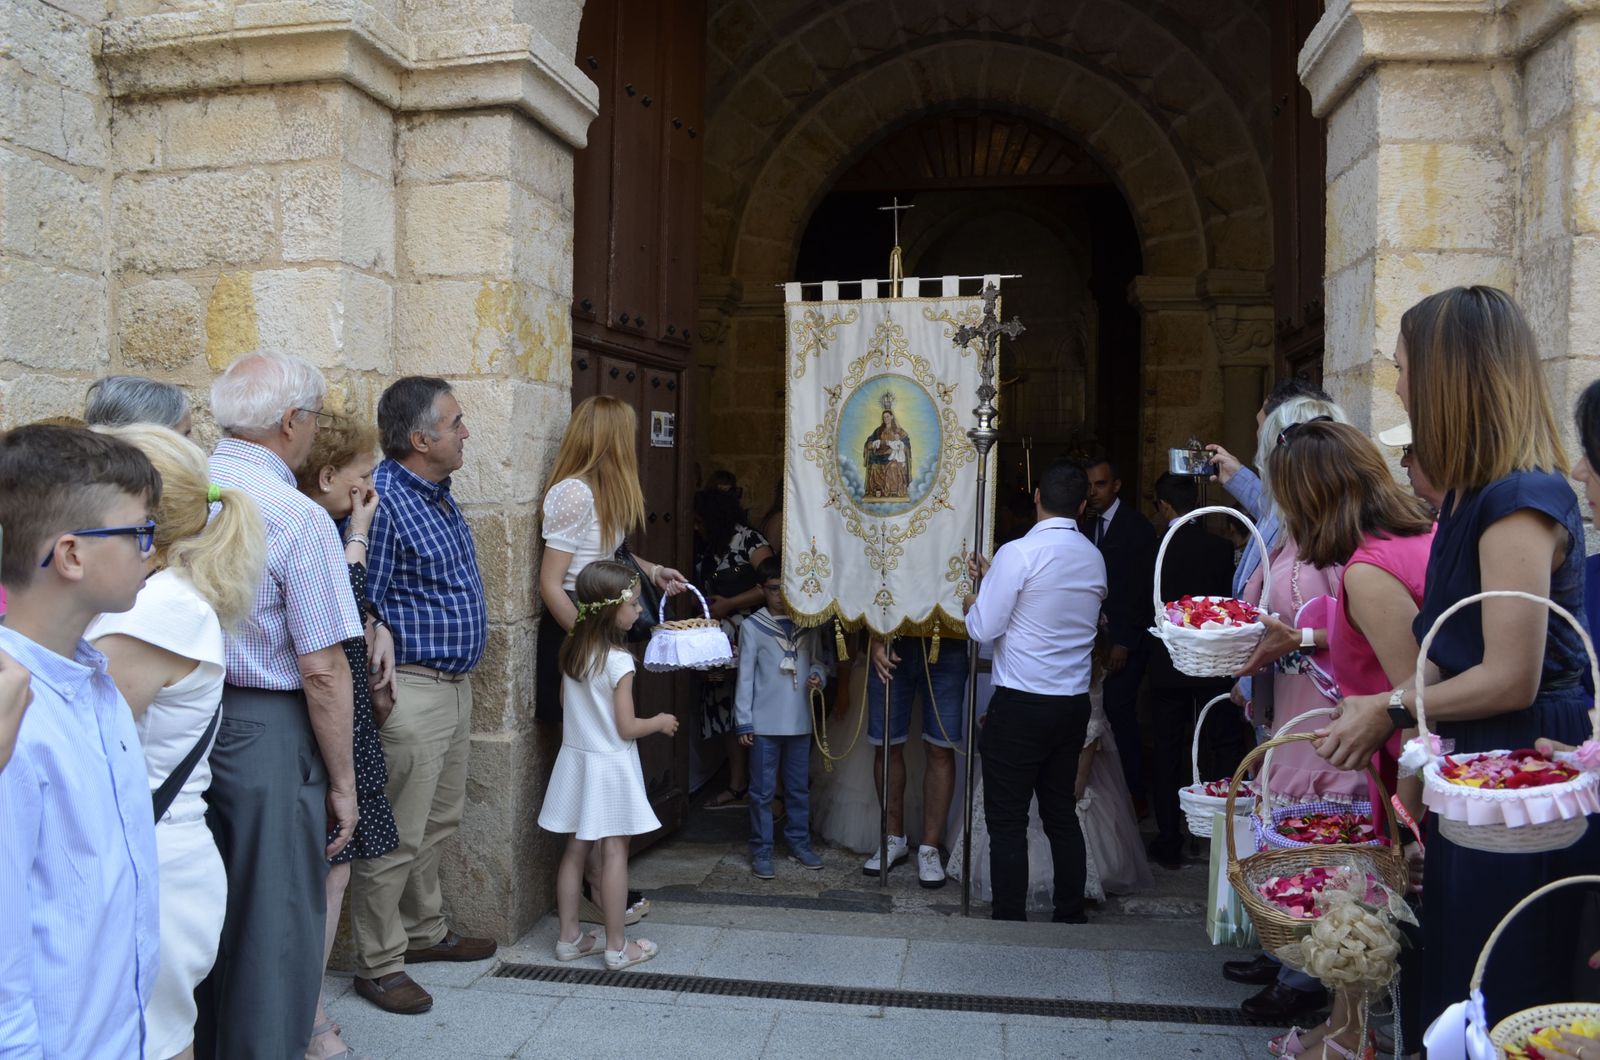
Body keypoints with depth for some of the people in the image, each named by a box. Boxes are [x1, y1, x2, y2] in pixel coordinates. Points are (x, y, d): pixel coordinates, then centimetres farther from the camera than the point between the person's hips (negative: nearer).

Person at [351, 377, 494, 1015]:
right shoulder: (382, 502, -19)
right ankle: (379, 965, 16)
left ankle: (425, 931, 36)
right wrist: (377, 692, -19)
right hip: (411, 691, -10)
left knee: (438, 823, 21)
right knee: (396, 837, 2)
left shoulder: (438, 494, 11)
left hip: (455, 686, 10)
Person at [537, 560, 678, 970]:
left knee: (576, 849, 13)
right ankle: (617, 946, 9)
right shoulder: (619, 661, -20)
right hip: (610, 766, -7)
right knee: (615, 853, 1)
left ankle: (569, 937, 21)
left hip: (575, 757, 7)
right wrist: (660, 722, 0)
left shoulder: (571, 651, 2)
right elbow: (627, 728, -17)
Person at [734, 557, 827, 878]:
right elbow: (745, 675, -4)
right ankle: (761, 850, 12)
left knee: (799, 787, 14)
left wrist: (817, 674, -9)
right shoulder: (752, 626, -4)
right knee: (762, 790, 3)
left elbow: (816, 659, 15)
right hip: (765, 723, -3)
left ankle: (799, 843, 27)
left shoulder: (808, 624, 6)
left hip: (800, 721, 4)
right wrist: (744, 721, -7)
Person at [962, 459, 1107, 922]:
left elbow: (984, 629, -14)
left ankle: (1009, 921, 7)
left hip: (1020, 708, -6)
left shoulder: (1019, 553, -14)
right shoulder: (1094, 558, 7)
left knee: (1007, 822, 2)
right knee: (1062, 814, 17)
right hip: (1075, 704, 7)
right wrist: (994, 580, 22)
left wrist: (972, 603, 8)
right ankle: (1071, 916, 24)